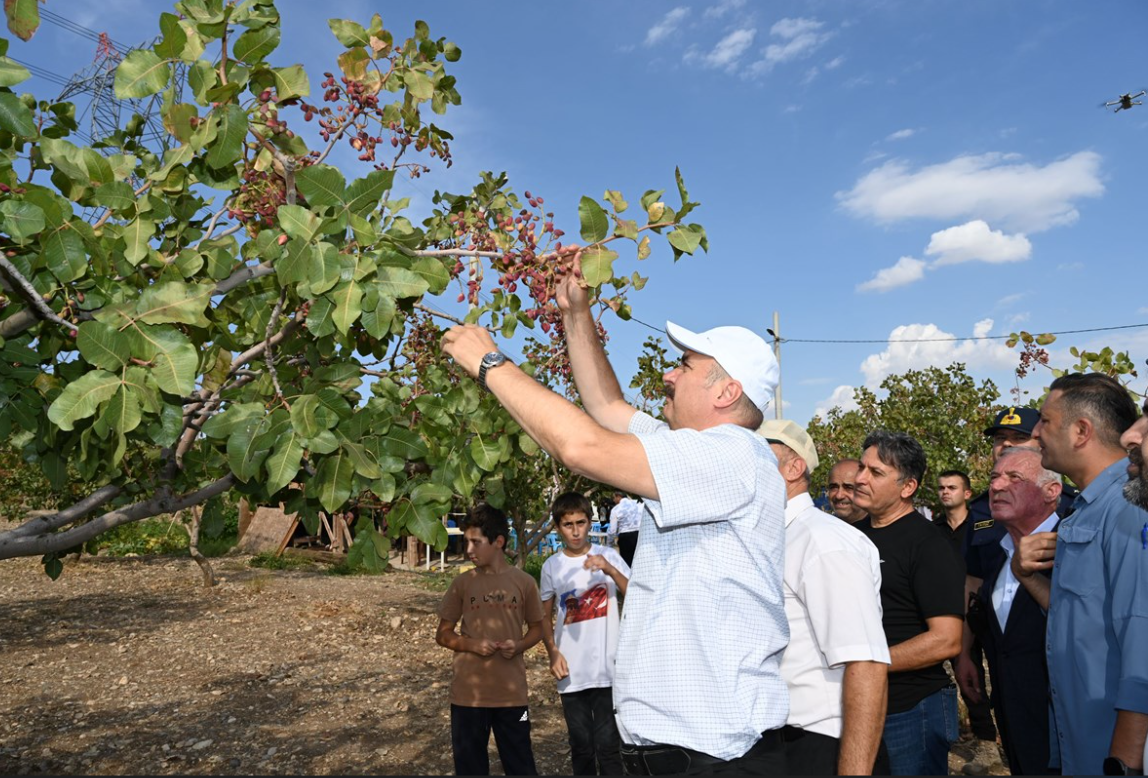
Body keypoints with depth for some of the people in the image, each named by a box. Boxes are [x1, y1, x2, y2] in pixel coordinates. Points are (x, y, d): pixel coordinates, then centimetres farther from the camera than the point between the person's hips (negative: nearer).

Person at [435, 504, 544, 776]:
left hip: (512, 692, -1)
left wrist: (518, 646, -13)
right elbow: (442, 634, 4)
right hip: (468, 693, 1)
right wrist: (472, 644, -15)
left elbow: (536, 628, 8)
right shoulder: (462, 583, -1)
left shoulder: (524, 582, -2)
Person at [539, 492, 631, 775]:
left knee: (607, 744, 1)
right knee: (581, 745, 14)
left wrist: (610, 570, -26)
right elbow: (545, 616, 10)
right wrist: (553, 652, -5)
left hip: (607, 669, -2)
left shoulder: (608, 556, -4)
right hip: (571, 672, 2)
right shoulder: (551, 566, 2)